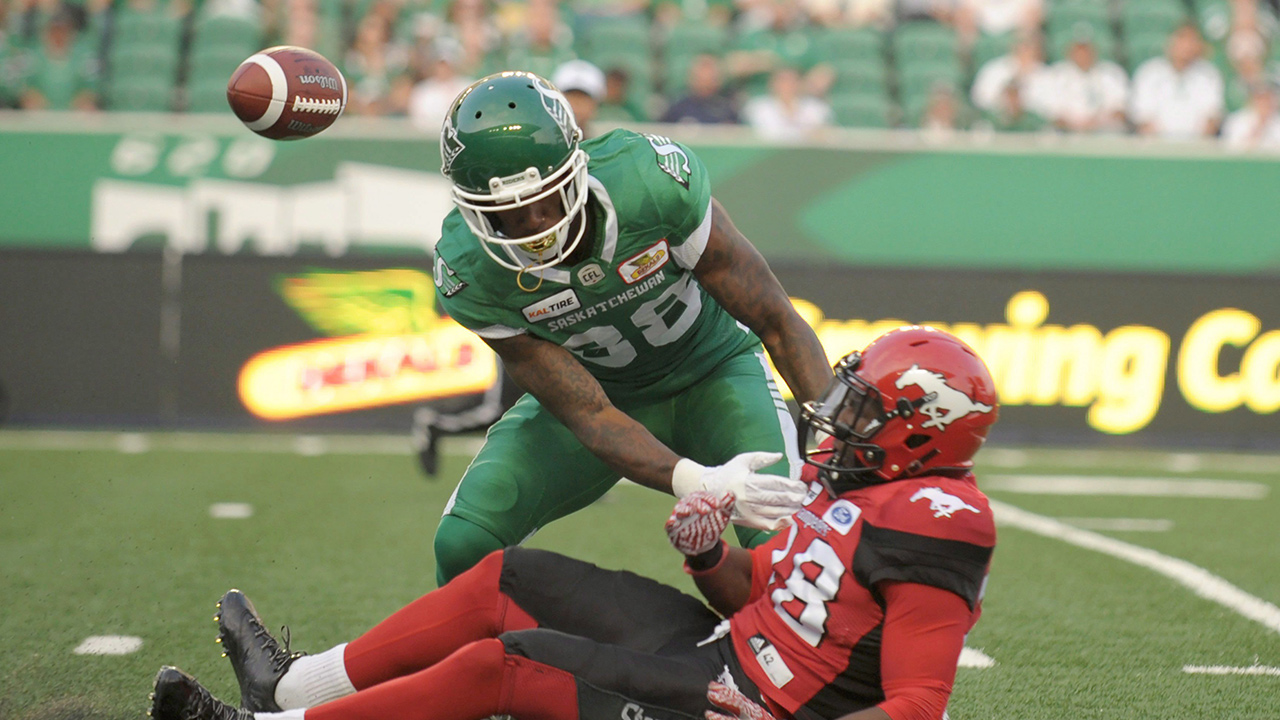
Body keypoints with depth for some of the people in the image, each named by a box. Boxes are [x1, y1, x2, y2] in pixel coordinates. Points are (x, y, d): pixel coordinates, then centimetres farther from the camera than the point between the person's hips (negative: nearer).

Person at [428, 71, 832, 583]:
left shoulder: (655, 181, -34)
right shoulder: (470, 273, -27)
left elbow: (779, 324, -22)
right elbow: (588, 416, -26)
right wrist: (696, 482, -43)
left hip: (710, 371, -1)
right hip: (594, 386, 1)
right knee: (463, 543, -17)